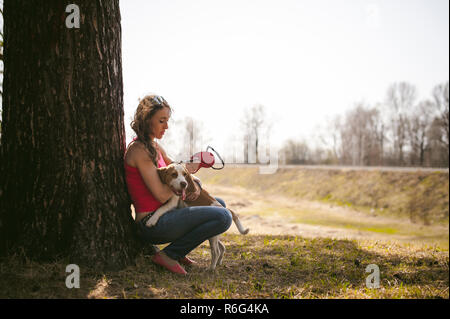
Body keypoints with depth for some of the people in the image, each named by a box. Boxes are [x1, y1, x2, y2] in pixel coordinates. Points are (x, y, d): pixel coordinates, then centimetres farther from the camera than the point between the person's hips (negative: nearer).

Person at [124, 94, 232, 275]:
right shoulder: (139, 150, -15)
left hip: (163, 216, 10)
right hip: (152, 223, -10)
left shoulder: (155, 147, 14)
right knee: (223, 217, -20)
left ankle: (177, 251, 11)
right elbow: (162, 195, -20)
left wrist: (196, 185, -6)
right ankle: (169, 254, -9)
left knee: (219, 205, 22)